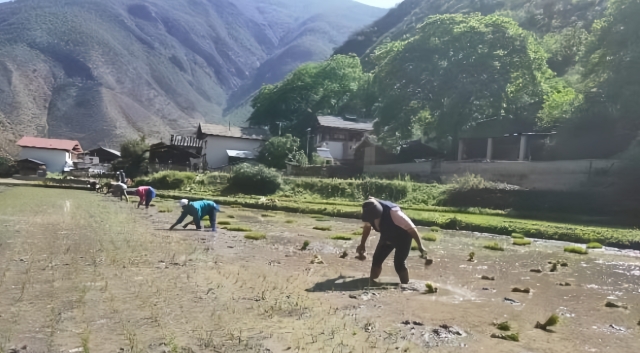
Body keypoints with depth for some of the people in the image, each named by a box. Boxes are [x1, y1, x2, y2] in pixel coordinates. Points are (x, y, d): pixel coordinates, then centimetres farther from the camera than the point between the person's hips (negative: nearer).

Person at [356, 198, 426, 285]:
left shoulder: (393, 212, -39)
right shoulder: (370, 211, -20)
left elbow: (411, 228, -29)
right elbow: (367, 227, 3)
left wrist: (420, 246, -21)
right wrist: (362, 244, 13)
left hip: (402, 238, -6)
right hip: (386, 237, 6)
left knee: (399, 264, -14)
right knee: (376, 259, 1)